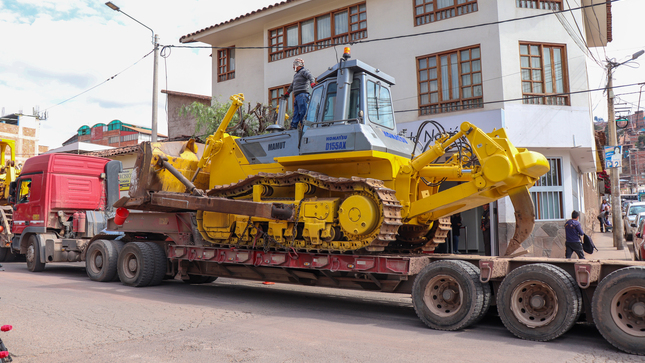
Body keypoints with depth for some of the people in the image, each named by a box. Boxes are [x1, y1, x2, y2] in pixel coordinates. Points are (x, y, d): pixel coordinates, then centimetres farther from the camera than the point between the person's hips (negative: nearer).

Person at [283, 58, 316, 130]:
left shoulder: (304, 71, 2)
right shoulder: (296, 75, 29)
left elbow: (310, 76, -19)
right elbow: (292, 85, 43)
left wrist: (312, 83, -38)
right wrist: (287, 93, 50)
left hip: (302, 95, -9)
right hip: (297, 96, 9)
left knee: (303, 112, -14)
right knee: (296, 113, 4)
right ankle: (293, 127, 1)